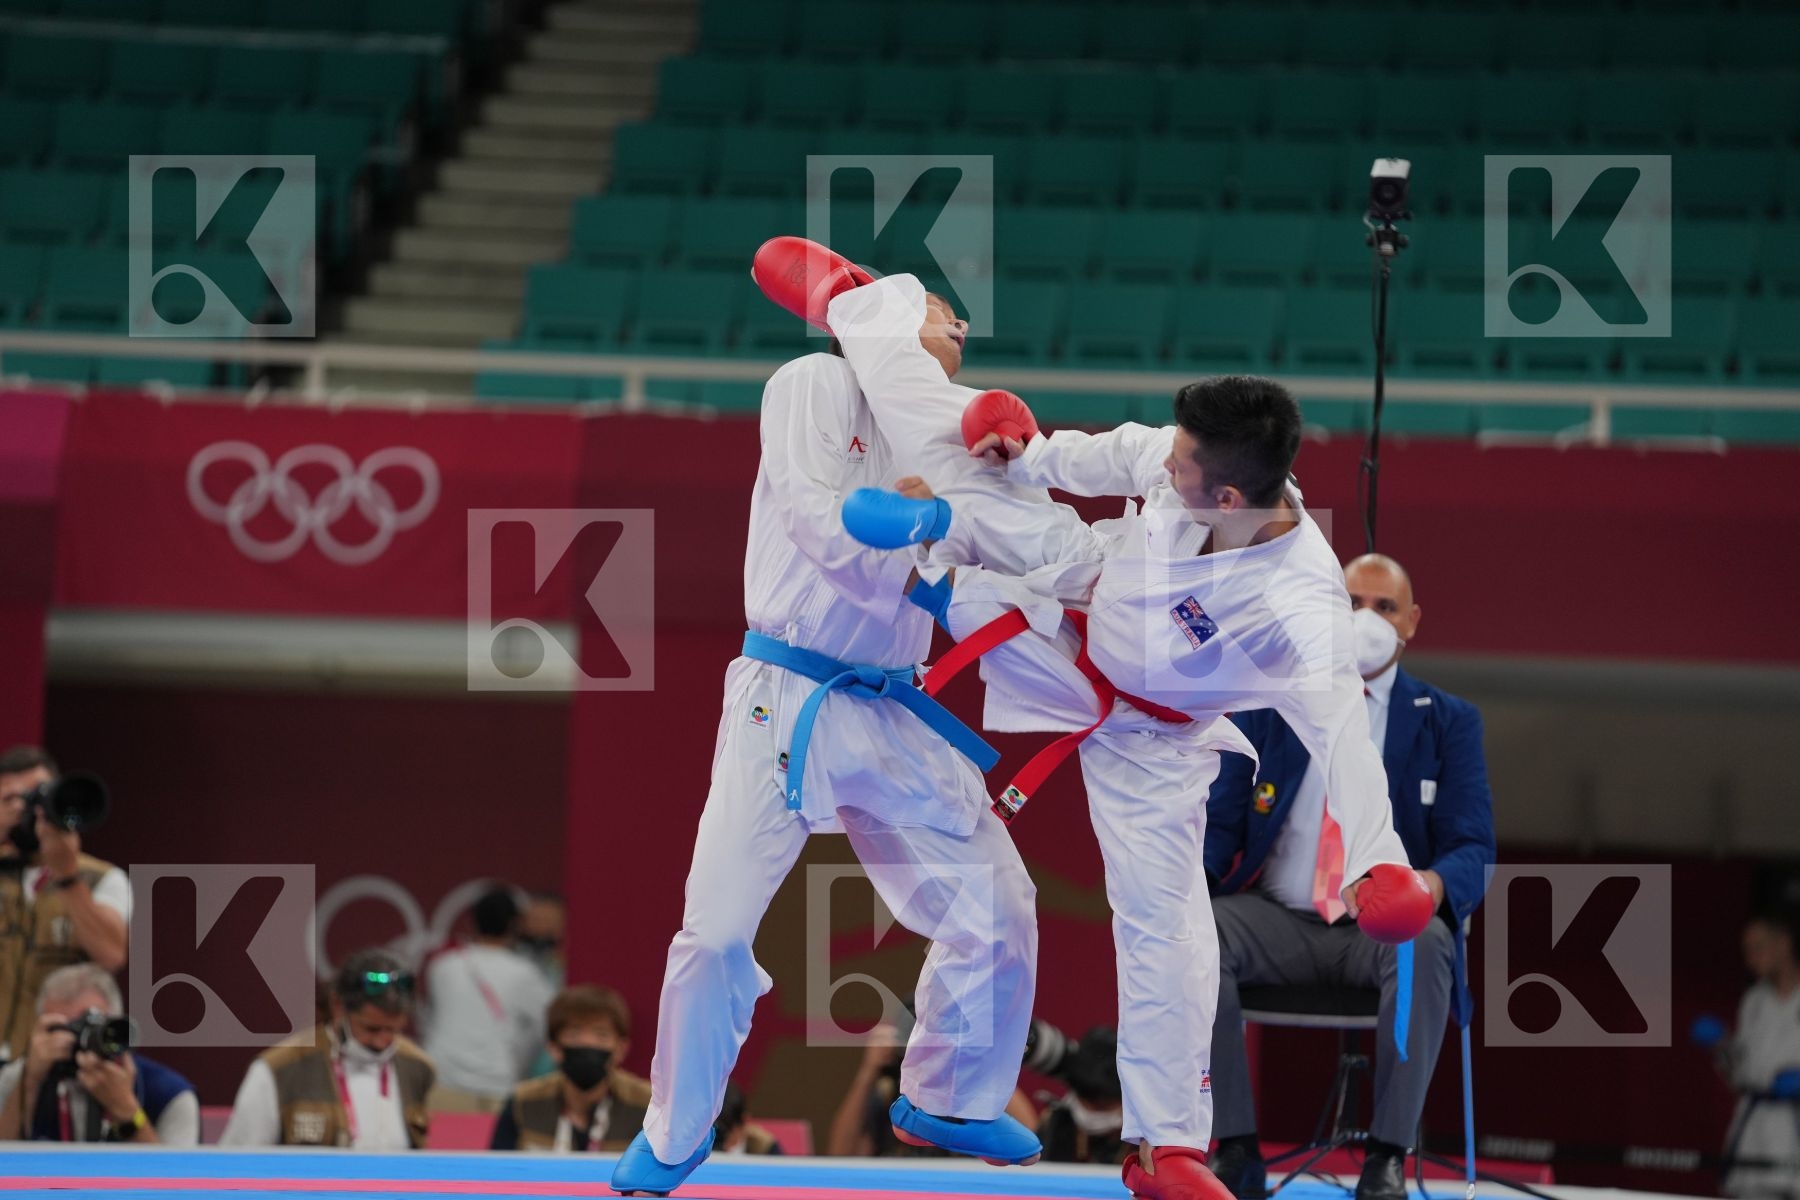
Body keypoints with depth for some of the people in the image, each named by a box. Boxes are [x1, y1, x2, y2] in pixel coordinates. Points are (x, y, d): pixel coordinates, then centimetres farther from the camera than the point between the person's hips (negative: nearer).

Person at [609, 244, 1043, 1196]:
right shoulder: (816, 386, -6)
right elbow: (823, 526, -17)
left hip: (891, 718, 6)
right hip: (786, 702, -6)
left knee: (995, 904, 6)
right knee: (720, 928, -9)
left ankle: (947, 1102, 26)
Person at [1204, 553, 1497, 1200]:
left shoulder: (1448, 722, 8)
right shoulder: (1268, 706, 12)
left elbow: (1473, 848, -1)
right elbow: (1220, 824, 9)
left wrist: (1435, 883, -27)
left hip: (1386, 930, -2)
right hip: (1279, 922, 2)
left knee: (1426, 946, -37)